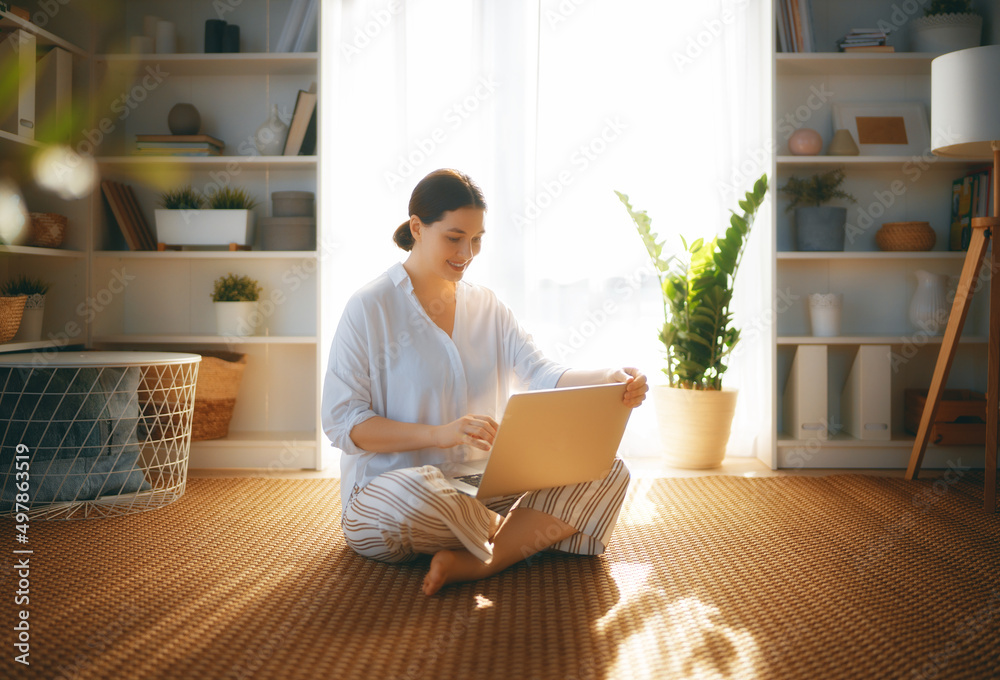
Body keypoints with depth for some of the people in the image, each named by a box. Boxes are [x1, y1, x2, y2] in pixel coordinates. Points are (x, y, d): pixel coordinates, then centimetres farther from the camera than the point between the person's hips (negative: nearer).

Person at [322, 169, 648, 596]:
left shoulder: (487, 307, 13)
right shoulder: (369, 308, -5)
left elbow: (544, 377, -1)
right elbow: (340, 423, -11)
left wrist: (611, 380, -22)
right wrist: (439, 433, -24)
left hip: (483, 490, 6)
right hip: (385, 497, -5)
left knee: (609, 472, -13)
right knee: (416, 491, -42)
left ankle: (473, 564, -29)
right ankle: (528, 534, -11)